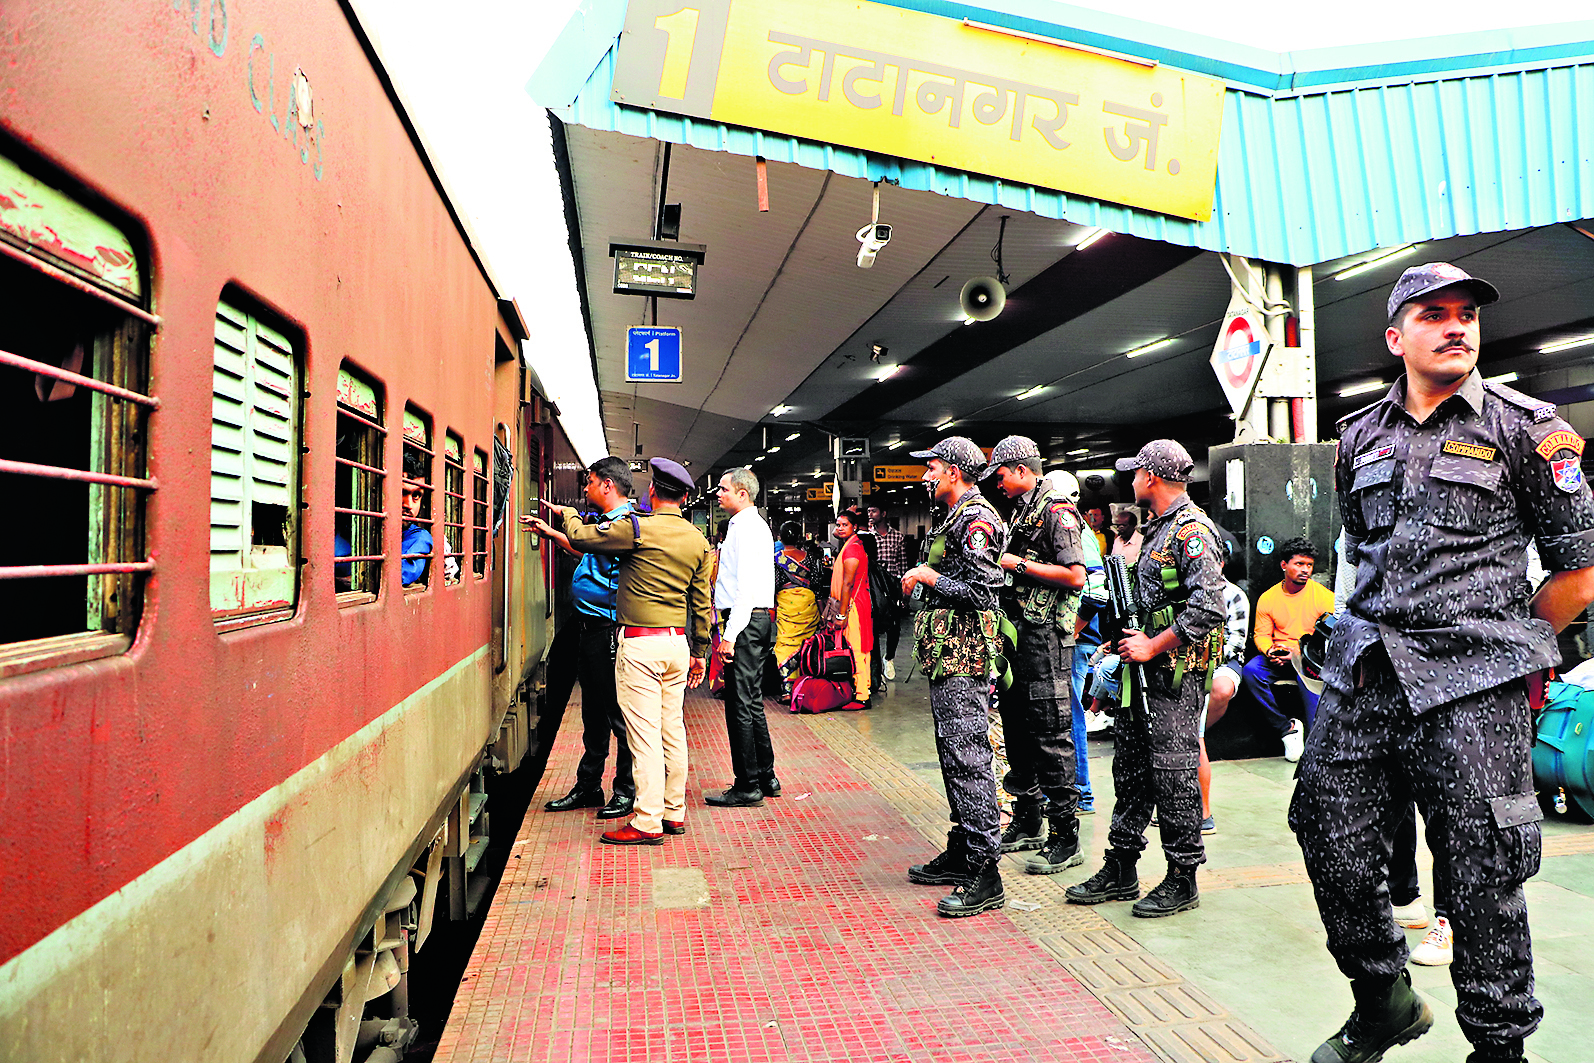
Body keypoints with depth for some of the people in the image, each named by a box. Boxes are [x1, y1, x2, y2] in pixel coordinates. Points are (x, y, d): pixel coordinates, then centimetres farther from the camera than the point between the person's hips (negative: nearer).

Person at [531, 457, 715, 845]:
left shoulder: (638, 529, -10)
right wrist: (699, 652, 18)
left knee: (645, 733, -4)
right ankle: (674, 813, 21)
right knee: (672, 729, 13)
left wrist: (566, 512, 20)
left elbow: (580, 537, -2)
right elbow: (703, 603, 11)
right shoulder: (698, 541, 8)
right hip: (678, 642, 7)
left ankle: (648, 823, 0)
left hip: (640, 643, -6)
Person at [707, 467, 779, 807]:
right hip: (759, 620, 11)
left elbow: (747, 586, -20)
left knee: (740, 705, -6)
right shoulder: (755, 525, 20)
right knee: (753, 703, 15)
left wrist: (730, 634, -23)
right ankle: (766, 777, 23)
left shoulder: (745, 527, -12)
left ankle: (747, 787, 0)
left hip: (746, 621, -11)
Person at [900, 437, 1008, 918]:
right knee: (953, 755, 15)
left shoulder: (975, 519, -13)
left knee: (967, 759, -10)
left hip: (963, 659, -11)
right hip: (949, 657, 11)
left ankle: (984, 876, -7)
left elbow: (981, 590, -22)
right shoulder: (955, 518, 20)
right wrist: (923, 579, 14)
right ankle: (961, 854, 26)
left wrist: (927, 576, -13)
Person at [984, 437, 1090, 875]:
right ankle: (1027, 823, 26)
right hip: (1017, 635, 10)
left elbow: (1075, 576, -20)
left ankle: (1065, 838, 3)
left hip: (1045, 638, -10)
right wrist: (1000, 564, 10)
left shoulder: (1056, 512, -11)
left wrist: (1019, 564, -16)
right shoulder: (1020, 513, 18)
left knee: (1050, 738, -6)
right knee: (1017, 731, 14)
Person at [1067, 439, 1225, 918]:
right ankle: (1120, 872, 21)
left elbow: (1208, 607, -23)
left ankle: (1183, 879, 10)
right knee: (1131, 765, 12)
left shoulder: (1192, 529, -14)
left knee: (1173, 770, -3)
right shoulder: (1157, 528, 17)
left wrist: (1152, 646, -20)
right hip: (1145, 667, 10)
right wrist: (1128, 641, 14)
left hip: (1176, 669, -10)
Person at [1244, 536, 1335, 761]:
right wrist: (1270, 650, -13)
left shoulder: (1324, 596, -3)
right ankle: (1286, 728, -16)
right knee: (1251, 670, -27)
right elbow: (1261, 635, 11)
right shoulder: (1267, 598, 5)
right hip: (1280, 658, 3)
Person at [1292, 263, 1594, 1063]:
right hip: (1362, 679, 5)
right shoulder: (1359, 437, 13)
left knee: (1481, 878, 3)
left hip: (1471, 695, -4)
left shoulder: (1524, 427, 2)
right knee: (1333, 846, 8)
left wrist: (1494, 641, 5)